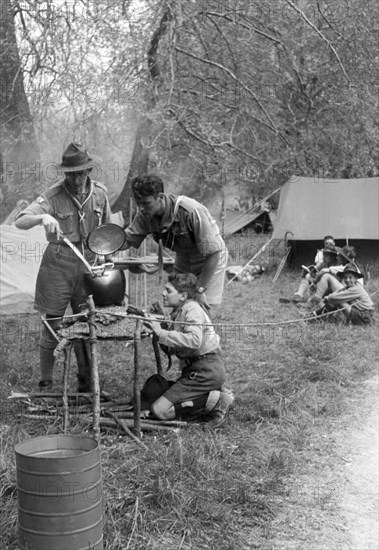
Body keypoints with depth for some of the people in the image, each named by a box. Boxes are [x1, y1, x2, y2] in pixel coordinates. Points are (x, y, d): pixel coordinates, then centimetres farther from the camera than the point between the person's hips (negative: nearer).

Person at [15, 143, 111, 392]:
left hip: (89, 262, 4)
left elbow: (106, 229, 17)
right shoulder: (53, 196, -11)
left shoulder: (100, 192, 2)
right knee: (52, 325, 0)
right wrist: (43, 217, -39)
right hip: (58, 264, -4)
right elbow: (20, 221, -21)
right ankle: (46, 384, 14)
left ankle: (87, 383, 24)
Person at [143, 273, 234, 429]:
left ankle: (215, 400, -10)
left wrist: (161, 333, -29)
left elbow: (194, 340, -31)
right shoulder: (179, 311, 17)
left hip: (206, 370, -10)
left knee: (159, 410, -13)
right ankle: (216, 393, 7)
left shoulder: (192, 310, -13)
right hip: (196, 367, 10)